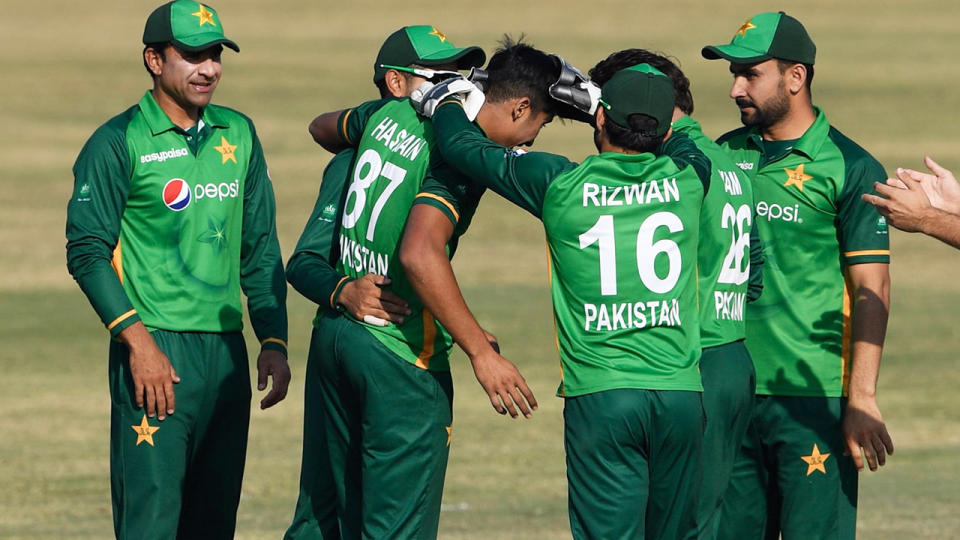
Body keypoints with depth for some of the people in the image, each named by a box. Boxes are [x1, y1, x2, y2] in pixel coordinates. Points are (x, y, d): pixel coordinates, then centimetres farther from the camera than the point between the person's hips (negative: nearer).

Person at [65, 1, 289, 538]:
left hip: (227, 352, 6)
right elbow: (87, 252, -8)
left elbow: (260, 249, 18)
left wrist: (274, 341, 9)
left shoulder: (238, 135, 13)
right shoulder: (119, 143, -4)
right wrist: (137, 341, -17)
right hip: (156, 350, -6)